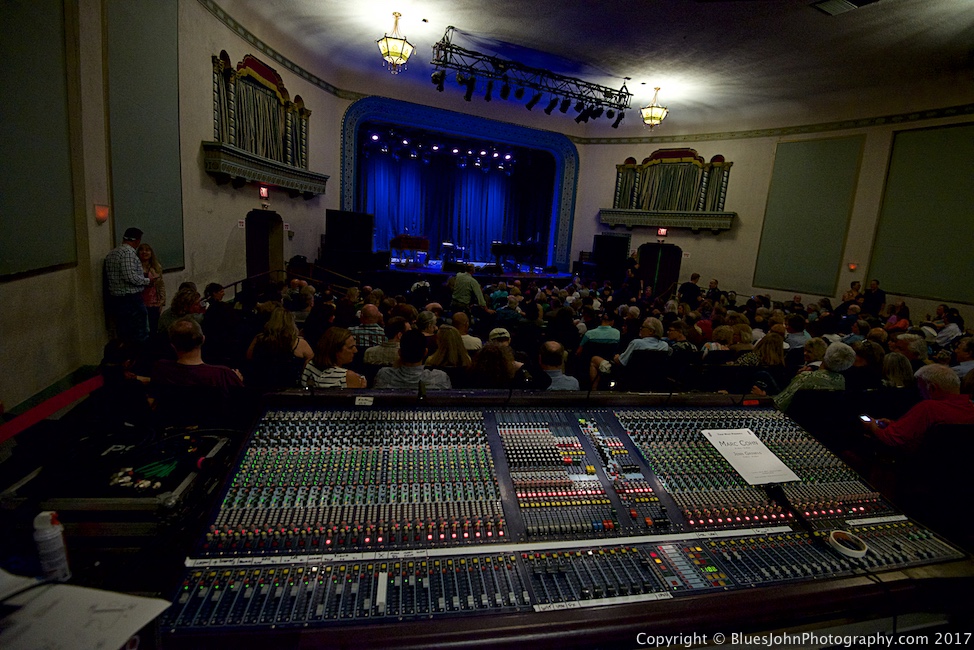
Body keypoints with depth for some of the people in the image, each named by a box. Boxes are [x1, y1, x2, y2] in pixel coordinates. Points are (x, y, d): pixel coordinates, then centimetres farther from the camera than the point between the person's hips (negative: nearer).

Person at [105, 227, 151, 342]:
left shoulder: (111, 253, 14)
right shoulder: (128, 252, -14)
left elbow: (117, 275, 18)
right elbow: (130, 277, -22)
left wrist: (141, 275, 18)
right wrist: (147, 280, -6)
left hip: (115, 299, 9)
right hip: (131, 298, -9)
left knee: (123, 334, 13)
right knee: (141, 336, -4)